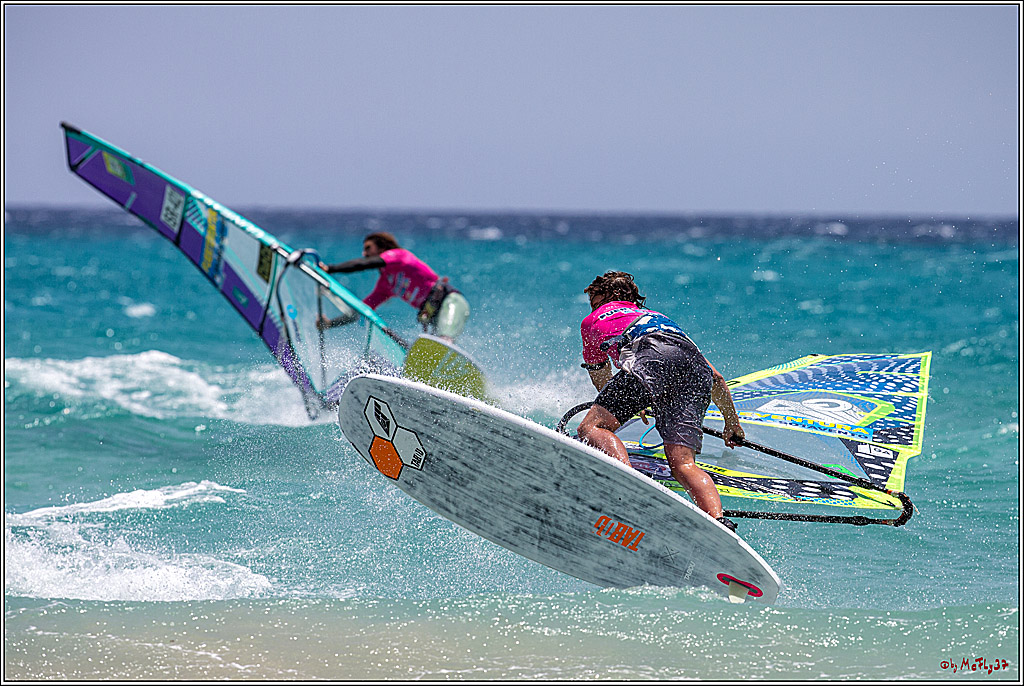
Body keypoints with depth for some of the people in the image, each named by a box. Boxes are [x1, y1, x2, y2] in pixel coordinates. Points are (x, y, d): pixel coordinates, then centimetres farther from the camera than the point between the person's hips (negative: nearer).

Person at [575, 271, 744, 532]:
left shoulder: (593, 321, 35)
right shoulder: (657, 317, 47)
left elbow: (602, 383, 49)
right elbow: (717, 380, 46)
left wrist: (634, 407, 69)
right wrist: (732, 425, 60)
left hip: (653, 356, -4)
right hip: (696, 363, 4)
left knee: (591, 428, -11)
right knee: (683, 463, -8)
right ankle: (719, 523, -37)